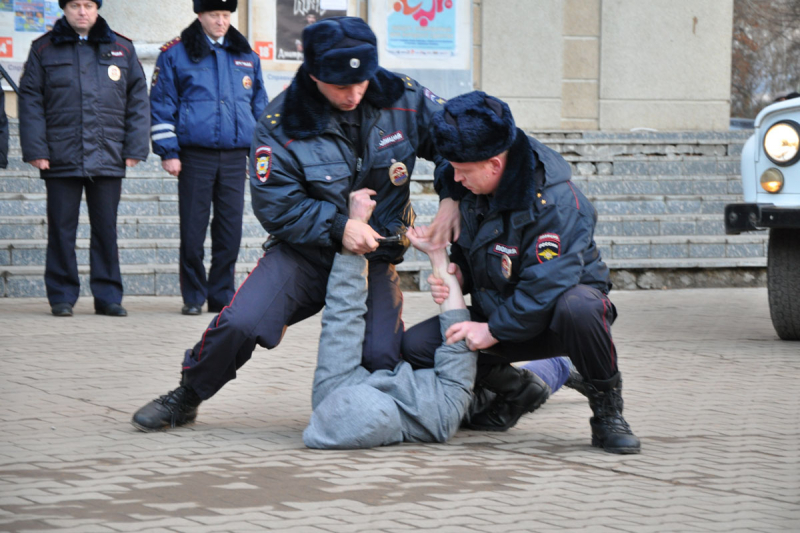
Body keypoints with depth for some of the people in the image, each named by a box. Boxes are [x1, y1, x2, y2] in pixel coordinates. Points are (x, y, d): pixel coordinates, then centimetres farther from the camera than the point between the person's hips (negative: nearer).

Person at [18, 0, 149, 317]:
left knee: (106, 230, 6)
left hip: (108, 158, 1)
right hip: (61, 158, -1)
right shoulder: (44, 50, 6)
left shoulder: (121, 49, 10)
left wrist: (135, 148, 1)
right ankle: (61, 297, 10)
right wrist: (35, 149, -6)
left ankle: (108, 296, 13)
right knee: (61, 230, 2)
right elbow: (30, 101, 3)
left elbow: (138, 101, 9)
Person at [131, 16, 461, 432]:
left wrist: (451, 197, -12)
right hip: (305, 250, -1)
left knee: (380, 358, -20)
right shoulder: (281, 125, -16)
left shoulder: (402, 98, -9)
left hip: (375, 256, 1)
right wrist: (337, 226, -25)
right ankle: (185, 399, 7)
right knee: (240, 323, -22)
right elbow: (275, 206, -14)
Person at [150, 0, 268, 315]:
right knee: (192, 231, -2)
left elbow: (260, 106, 19)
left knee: (230, 230, 3)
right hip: (195, 156, -3)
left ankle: (222, 295, 12)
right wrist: (168, 153, -4)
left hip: (235, 157, 3)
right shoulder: (175, 54, 2)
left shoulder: (246, 56, 13)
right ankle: (193, 297, 8)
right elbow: (161, 106, 2)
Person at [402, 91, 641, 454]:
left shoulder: (554, 200, -26)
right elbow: (466, 249, 15)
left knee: (577, 307, -44)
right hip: (499, 313, 7)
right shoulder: (476, 189, -1)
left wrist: (494, 331, -25)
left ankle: (607, 412, -20)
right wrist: (456, 273, -8)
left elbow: (548, 285, -30)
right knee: (415, 346, -13)